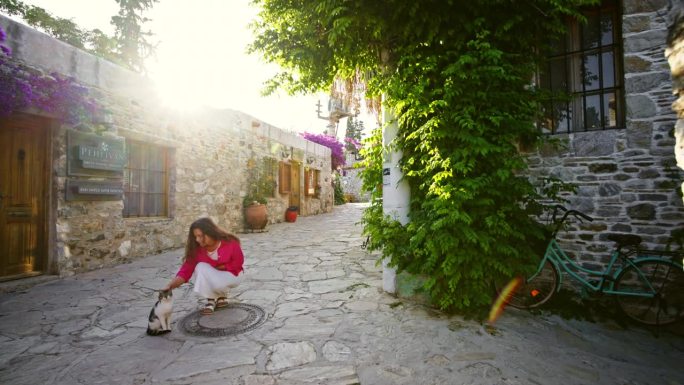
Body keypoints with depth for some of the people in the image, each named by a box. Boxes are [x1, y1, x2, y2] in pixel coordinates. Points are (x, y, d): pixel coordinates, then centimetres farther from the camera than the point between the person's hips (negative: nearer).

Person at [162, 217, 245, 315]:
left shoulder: (230, 242, -26)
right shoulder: (196, 248, -17)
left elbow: (237, 264, -18)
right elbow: (186, 269, -22)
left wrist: (217, 267, -19)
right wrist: (170, 285, -36)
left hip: (232, 274, -3)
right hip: (212, 276, 4)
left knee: (218, 283, -36)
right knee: (200, 267, -28)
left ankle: (222, 296, 3)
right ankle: (211, 299, -8)